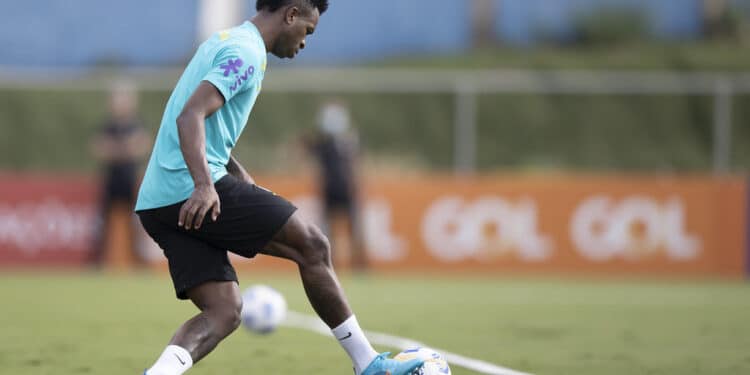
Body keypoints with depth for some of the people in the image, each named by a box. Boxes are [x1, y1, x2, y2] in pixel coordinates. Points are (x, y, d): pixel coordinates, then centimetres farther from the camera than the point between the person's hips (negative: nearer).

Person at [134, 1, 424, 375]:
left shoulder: (222, 42, 23)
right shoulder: (247, 53, -9)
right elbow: (191, 116, -22)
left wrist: (240, 178, 33)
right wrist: (203, 186, -32)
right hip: (194, 195, -10)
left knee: (223, 313, 3)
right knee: (311, 245, 0)